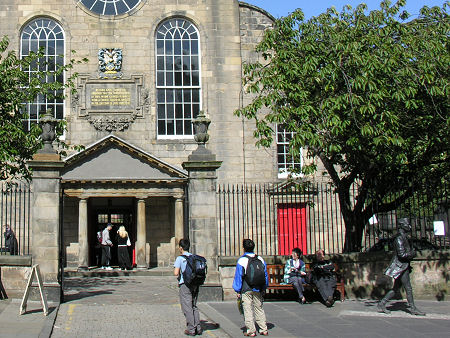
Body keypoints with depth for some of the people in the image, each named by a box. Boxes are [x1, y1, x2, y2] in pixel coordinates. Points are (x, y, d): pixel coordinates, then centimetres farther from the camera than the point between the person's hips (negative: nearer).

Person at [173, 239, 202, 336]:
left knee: (187, 307, 1)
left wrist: (179, 276, 4)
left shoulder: (180, 258, -8)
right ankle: (198, 328, 13)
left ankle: (191, 329, 1)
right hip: (195, 284, 6)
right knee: (194, 306, 15)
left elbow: (176, 273, -16)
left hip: (185, 284, -6)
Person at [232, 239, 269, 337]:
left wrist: (238, 291, 1)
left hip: (246, 289, -4)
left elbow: (238, 277, -6)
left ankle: (251, 331, 2)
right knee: (259, 308, 13)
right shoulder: (260, 259, 5)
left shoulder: (242, 260, -9)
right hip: (258, 290, 4)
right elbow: (265, 275, 11)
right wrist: (263, 288, 20)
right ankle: (264, 329, 15)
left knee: (248, 310, 1)